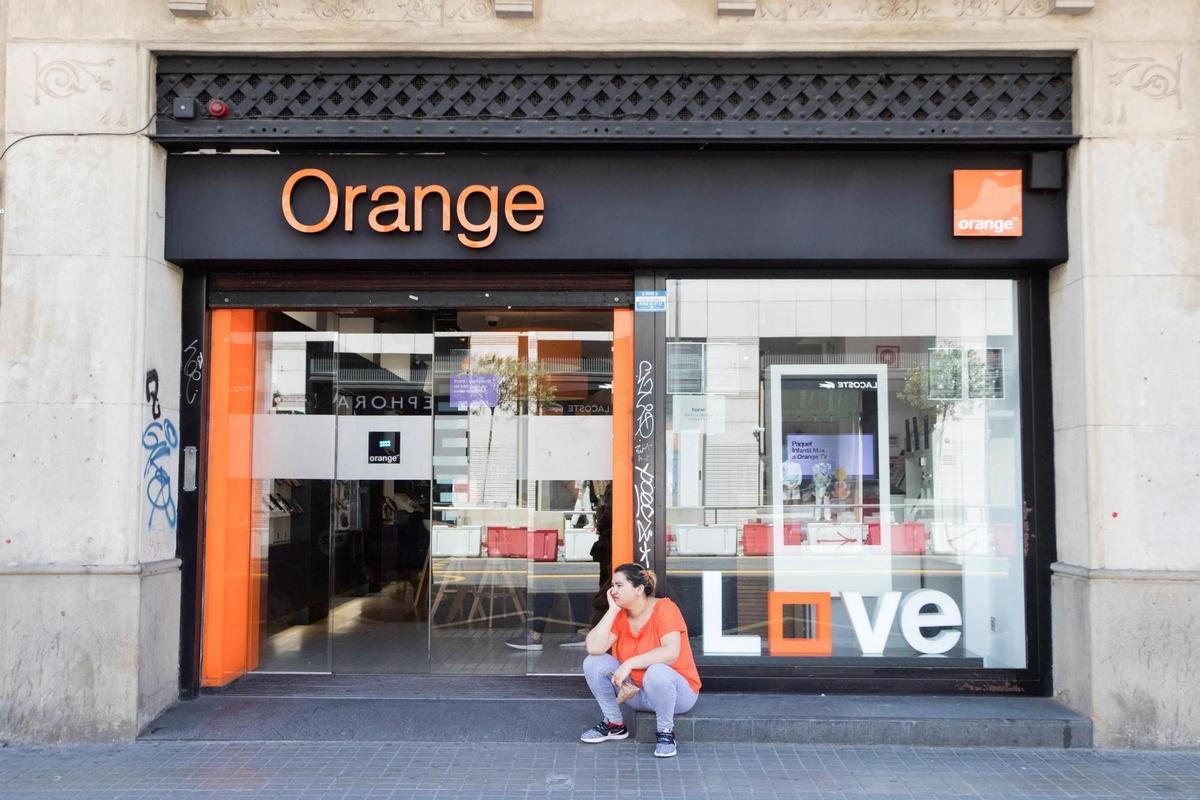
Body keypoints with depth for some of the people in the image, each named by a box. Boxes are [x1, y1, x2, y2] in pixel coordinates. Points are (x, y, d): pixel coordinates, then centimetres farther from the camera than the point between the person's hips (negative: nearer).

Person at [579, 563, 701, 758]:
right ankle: (615, 724, 7)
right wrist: (612, 610, -17)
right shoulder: (619, 614, -2)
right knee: (593, 663, -11)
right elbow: (594, 648, -17)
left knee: (657, 672, -39)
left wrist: (629, 663, -35)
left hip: (679, 692, -6)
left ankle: (666, 732, -13)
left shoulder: (664, 608, -18)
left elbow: (671, 652, -32)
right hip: (637, 692, 6)